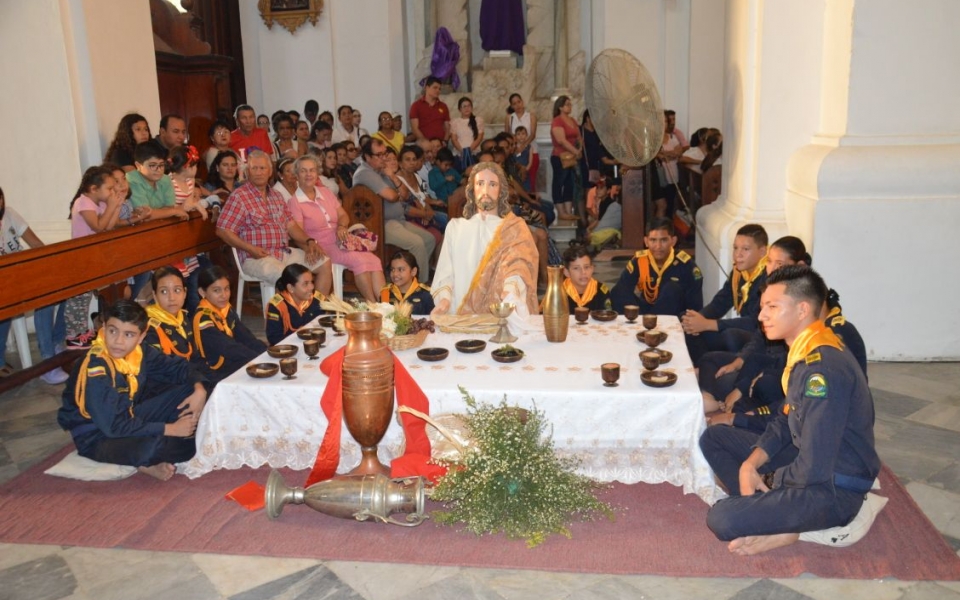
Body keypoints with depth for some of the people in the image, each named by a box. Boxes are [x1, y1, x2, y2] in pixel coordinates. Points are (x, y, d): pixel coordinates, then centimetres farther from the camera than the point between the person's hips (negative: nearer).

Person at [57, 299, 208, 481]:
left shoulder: (138, 351, -8)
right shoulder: (96, 368, -29)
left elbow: (177, 366, 7)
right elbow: (113, 426, -32)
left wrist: (199, 390, -13)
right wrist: (170, 429, -27)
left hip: (127, 418, 8)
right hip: (97, 437, -8)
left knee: (189, 391, -3)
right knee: (153, 447, -38)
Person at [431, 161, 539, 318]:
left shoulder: (515, 227, 8)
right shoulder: (455, 227, 17)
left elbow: (518, 267, -9)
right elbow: (445, 273, 9)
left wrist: (511, 296, -30)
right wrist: (444, 299, -12)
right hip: (460, 318, 2)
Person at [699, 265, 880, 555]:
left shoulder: (822, 369, -28)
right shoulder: (805, 351, 3)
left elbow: (814, 469, -29)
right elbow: (787, 421, 12)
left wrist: (771, 483, -9)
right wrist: (751, 464, -3)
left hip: (833, 488, -10)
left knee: (722, 520, -26)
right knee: (713, 438, 12)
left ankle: (789, 527, -3)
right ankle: (761, 504, -1)